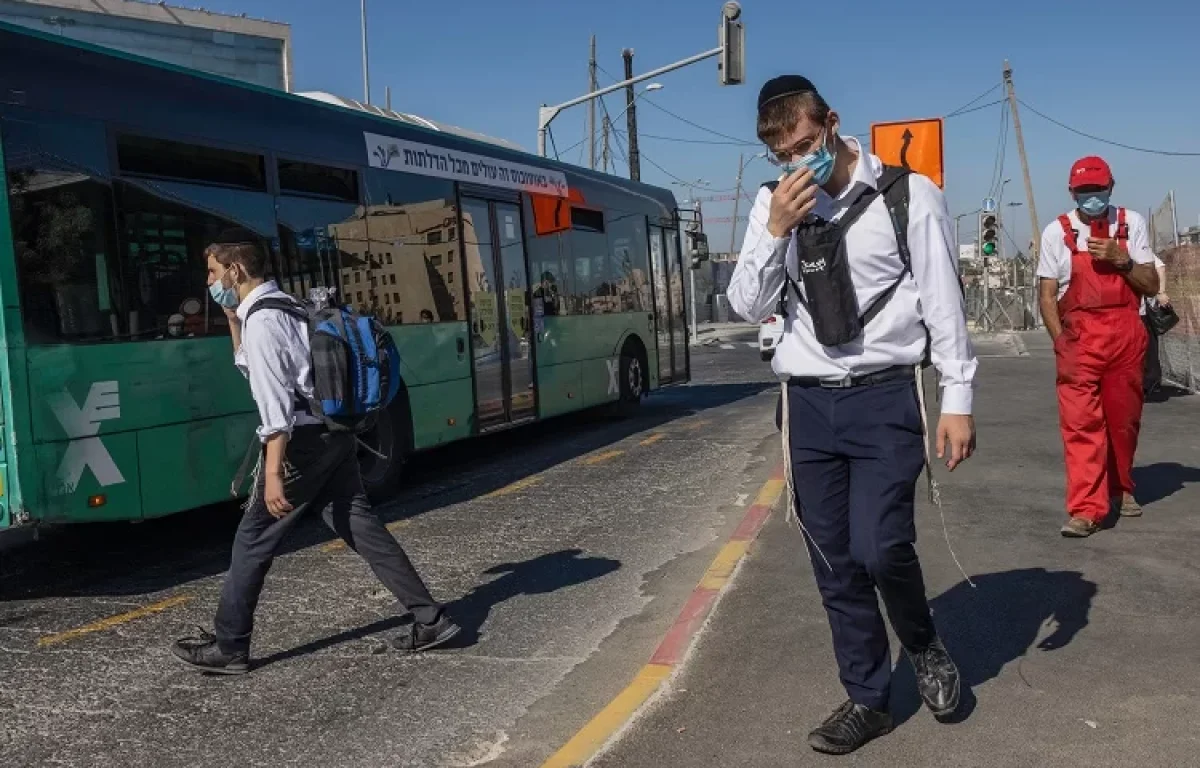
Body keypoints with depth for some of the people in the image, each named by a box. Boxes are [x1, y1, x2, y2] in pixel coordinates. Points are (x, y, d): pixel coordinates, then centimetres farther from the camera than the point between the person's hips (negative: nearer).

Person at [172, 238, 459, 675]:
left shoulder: (260, 320, -14)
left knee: (253, 540, 3)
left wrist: (272, 473, -23)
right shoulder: (284, 306, 16)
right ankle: (429, 620, 10)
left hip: (303, 440, -9)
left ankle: (227, 648, 14)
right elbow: (250, 364, 32)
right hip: (334, 434, 9)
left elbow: (275, 401, -21)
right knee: (360, 526, 10)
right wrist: (232, 319, 19)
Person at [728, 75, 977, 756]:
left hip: (886, 397, -3)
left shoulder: (908, 194, -4)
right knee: (835, 564, 8)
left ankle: (925, 645, 20)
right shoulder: (773, 205, 6)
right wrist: (776, 230, -12)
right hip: (809, 402, 4)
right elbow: (749, 307, 2)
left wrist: (958, 400, -5)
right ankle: (869, 700, 24)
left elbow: (944, 303, -2)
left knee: (879, 547, -13)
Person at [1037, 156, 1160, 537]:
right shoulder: (1057, 232, 1)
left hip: (1126, 335, 2)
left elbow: (1151, 285, 6)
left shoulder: (1131, 223, 6)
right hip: (1079, 337, -2)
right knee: (1080, 423, -10)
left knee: (1124, 418, 12)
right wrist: (1062, 343, -11)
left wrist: (1121, 259, -11)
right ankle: (1086, 508, -10)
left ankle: (1121, 488, 33)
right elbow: (1047, 295, 0)